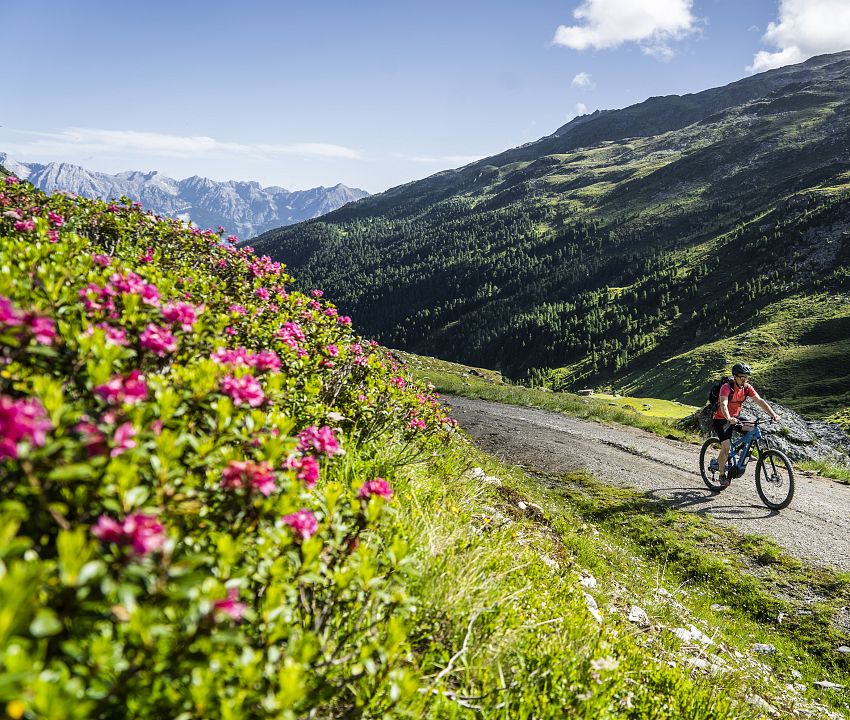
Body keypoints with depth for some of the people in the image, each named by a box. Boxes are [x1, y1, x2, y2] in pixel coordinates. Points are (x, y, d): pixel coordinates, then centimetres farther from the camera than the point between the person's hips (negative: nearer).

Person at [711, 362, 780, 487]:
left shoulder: (747, 388, -8)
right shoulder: (727, 387, -25)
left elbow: (759, 401, -15)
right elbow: (723, 404, -40)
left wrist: (773, 414, -29)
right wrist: (729, 419, -57)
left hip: (735, 418, 6)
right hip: (720, 419, -6)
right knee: (726, 447, -18)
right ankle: (722, 475, -2)